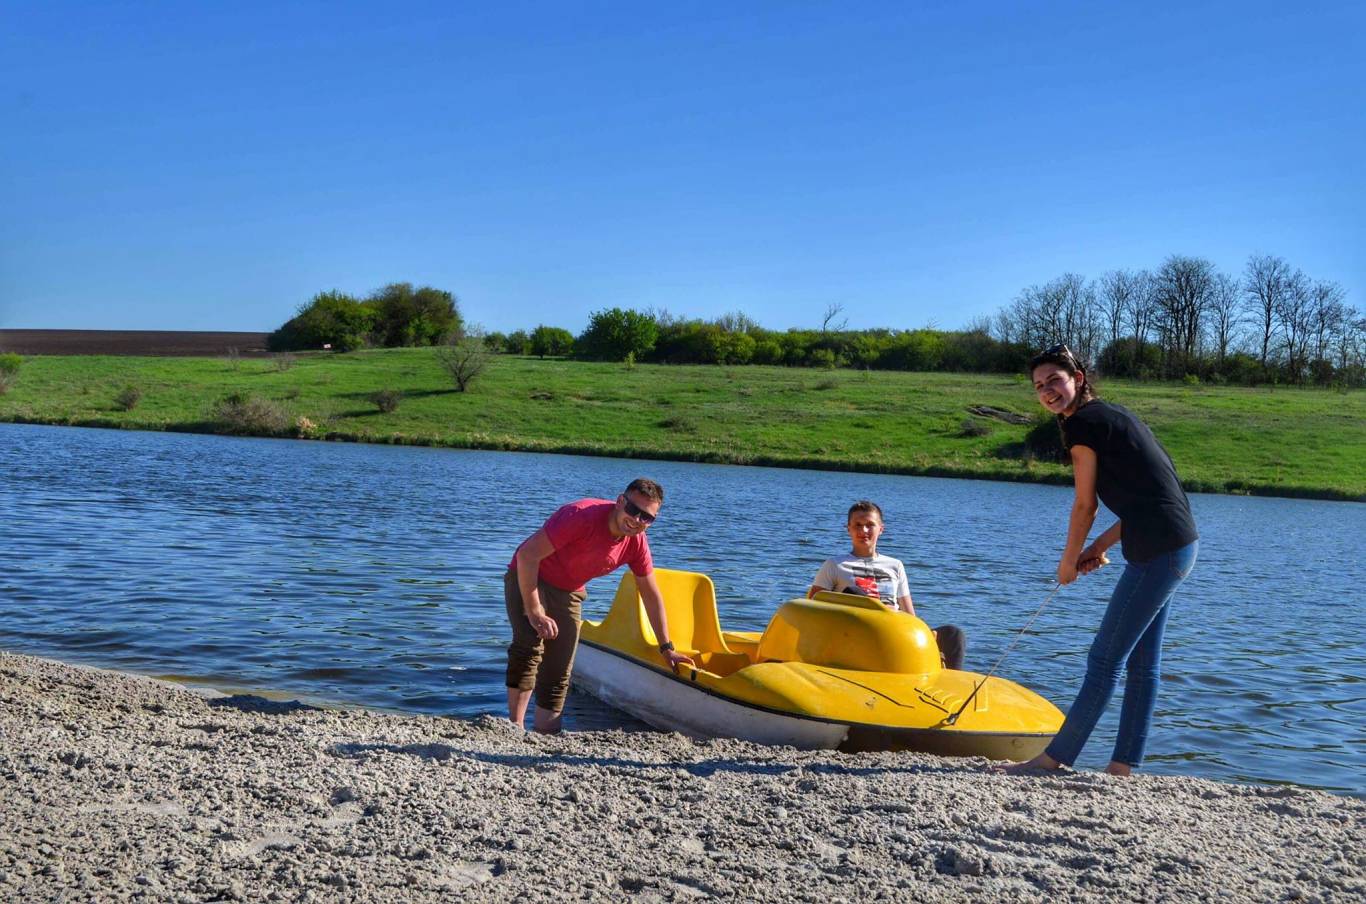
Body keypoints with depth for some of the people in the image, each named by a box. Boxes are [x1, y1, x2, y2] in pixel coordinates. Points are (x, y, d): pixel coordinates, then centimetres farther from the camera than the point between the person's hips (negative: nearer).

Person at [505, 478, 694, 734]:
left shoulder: (637, 542, -11)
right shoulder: (583, 516, -32)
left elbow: (651, 595, 2)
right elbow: (527, 555, -32)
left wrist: (666, 648, 5)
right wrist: (535, 613, -31)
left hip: (569, 592, 7)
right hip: (528, 578, -6)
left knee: (558, 674, 5)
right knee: (529, 645, -29)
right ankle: (515, 727, -25)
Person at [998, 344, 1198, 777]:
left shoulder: (1083, 423, -10)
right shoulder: (1111, 417, 18)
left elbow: (1084, 505, -5)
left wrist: (1069, 561, 8)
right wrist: (1101, 546, 16)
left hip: (1158, 553, -10)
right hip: (1178, 546, 10)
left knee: (1104, 660, -4)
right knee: (1142, 663, 12)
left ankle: (1054, 759, 3)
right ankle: (1122, 767, 19)